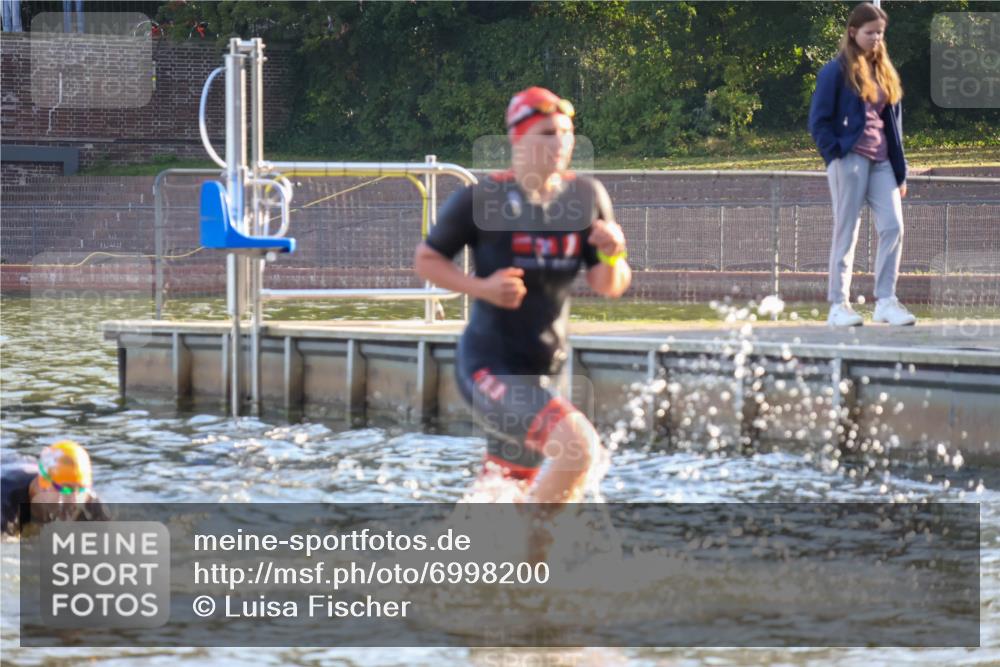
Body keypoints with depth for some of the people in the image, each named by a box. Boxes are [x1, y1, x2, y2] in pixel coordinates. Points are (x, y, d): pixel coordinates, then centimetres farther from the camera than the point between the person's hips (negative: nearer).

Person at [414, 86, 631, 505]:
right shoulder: (481, 199, -11)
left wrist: (613, 255, -18)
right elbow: (425, 260, 0)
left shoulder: (587, 198, 2)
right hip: (488, 366, -6)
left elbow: (609, 287, 5)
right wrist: (481, 287, -17)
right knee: (579, 446, -27)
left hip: (540, 372, 6)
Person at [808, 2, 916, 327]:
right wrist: (836, 154, -13)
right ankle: (838, 306, 2)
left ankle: (885, 301, -1)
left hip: (881, 162, 6)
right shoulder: (836, 71, -4)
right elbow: (818, 121, -5)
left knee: (893, 227, -5)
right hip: (850, 161, -6)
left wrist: (900, 170, 15)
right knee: (846, 233, -3)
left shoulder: (884, 72, 16)